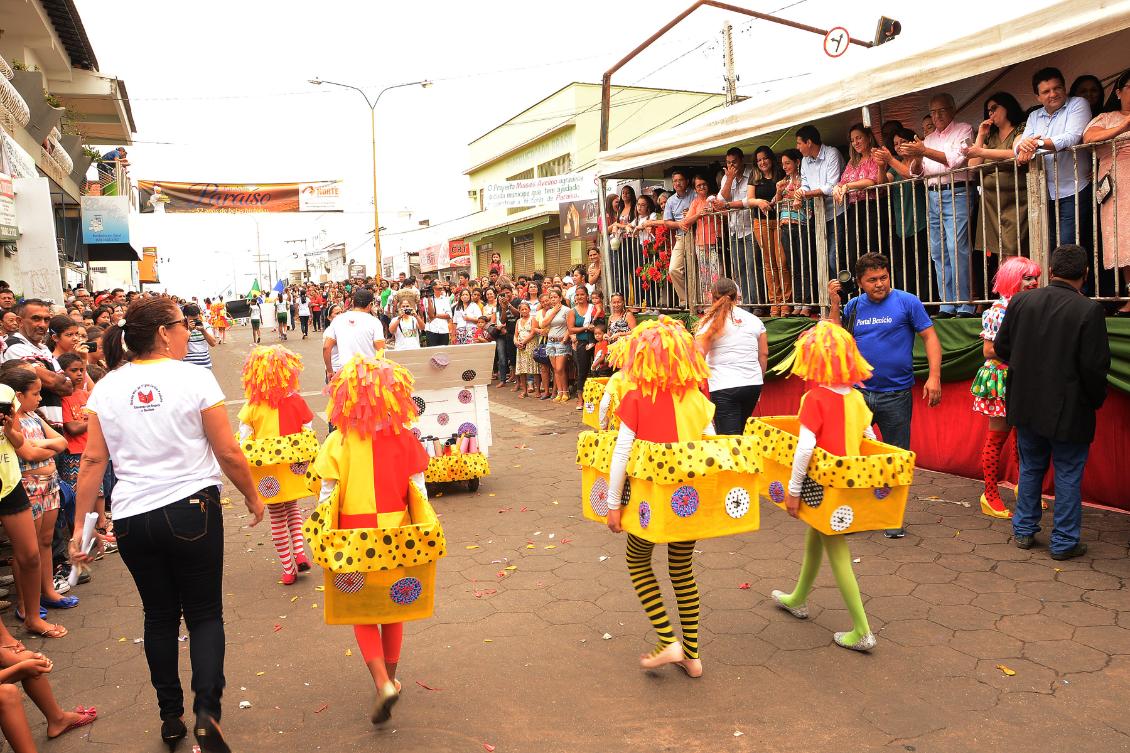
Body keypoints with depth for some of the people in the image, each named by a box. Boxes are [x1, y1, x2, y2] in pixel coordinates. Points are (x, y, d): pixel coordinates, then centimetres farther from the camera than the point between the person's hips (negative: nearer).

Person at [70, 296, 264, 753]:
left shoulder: (107, 387, 1)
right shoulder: (194, 378, -10)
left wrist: (81, 527, 7)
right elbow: (228, 453, -8)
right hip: (191, 512, -3)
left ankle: (170, 716, 29)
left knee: (160, 616, 20)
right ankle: (206, 711, -4)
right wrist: (252, 497, 7)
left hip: (131, 518, 4)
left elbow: (93, 461, 0)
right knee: (205, 614, 11)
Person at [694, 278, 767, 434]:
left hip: (724, 387, -5)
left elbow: (698, 355, -13)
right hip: (753, 386, 5)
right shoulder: (754, 320, 8)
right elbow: (764, 354, 11)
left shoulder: (711, 322, -4)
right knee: (738, 433, 20)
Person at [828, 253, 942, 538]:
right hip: (858, 392, 3)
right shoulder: (854, 306, 7)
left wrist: (934, 376, -16)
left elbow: (930, 337, -5)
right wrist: (835, 304, -2)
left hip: (896, 395, -3)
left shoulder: (907, 302, -4)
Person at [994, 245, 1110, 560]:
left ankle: (1024, 531, 27)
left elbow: (1001, 348, 3)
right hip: (1069, 409, -4)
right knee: (1068, 475, 8)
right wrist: (1095, 399, 1)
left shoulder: (1020, 301, -4)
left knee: (1030, 467, 18)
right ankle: (1064, 542, 17)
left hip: (1027, 404, 4)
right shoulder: (1089, 310, -16)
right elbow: (1095, 365, -16)